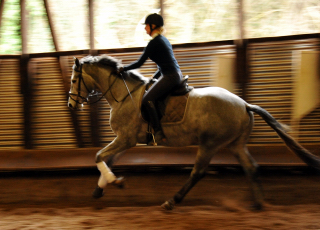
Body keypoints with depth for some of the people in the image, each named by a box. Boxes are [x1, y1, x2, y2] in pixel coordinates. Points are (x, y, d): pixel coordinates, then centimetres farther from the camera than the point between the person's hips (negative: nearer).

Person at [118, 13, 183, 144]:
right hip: (176, 75, 11)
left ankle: (158, 133, -21)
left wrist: (122, 69, 0)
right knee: (151, 96, 24)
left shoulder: (154, 42, -12)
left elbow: (139, 63, -11)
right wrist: (153, 79, 22)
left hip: (170, 78, -11)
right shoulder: (163, 40, 18)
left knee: (147, 99, -17)